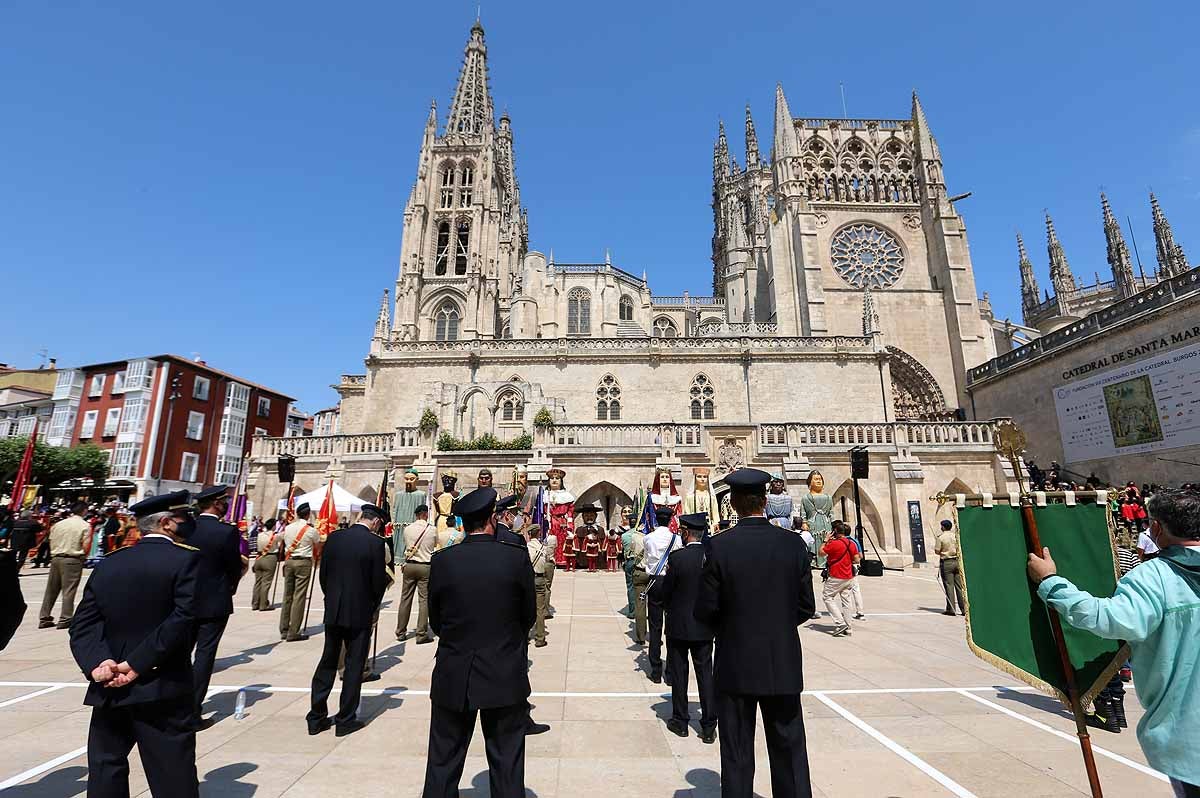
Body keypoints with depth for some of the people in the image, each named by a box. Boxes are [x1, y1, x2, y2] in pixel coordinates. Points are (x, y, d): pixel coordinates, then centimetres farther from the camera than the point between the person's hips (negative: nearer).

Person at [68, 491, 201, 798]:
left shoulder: (107, 565, 7)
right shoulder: (187, 559, -13)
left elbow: (83, 623, 2)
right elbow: (182, 621, -22)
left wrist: (97, 662, -9)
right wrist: (137, 664, -11)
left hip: (110, 690, 6)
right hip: (163, 691, -6)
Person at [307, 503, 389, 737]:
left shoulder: (333, 538, -1)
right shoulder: (376, 543, -14)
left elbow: (323, 575, 5)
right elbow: (379, 581, -10)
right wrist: (372, 609, 8)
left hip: (333, 612, 4)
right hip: (360, 613, -4)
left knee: (327, 662, 18)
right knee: (354, 665, 8)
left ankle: (316, 717, 25)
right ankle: (346, 720, 17)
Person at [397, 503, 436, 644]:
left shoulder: (407, 529, -1)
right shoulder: (432, 530, -7)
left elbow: (404, 543, 15)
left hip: (409, 565, 3)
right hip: (426, 567, -3)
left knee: (405, 599, 11)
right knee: (424, 600, 1)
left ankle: (401, 632, 19)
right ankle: (421, 634, 3)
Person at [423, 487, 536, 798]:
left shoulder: (442, 560, -9)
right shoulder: (518, 557, -13)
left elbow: (435, 620, 2)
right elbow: (529, 615, -2)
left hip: (452, 678, 2)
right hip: (506, 678, -1)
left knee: (444, 764, 19)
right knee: (507, 764, 15)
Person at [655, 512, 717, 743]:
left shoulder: (677, 557, -19)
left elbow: (663, 592, -12)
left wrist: (660, 580, 7)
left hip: (678, 626, -3)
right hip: (705, 628, 3)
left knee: (678, 673, 13)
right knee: (705, 672, 13)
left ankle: (680, 721, 25)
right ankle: (709, 727, 18)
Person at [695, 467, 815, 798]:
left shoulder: (719, 546, -16)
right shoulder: (794, 544, -8)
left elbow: (705, 610, -11)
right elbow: (806, 607, -1)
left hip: (735, 667, -2)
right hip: (784, 666, 2)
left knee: (737, 757, 13)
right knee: (789, 753, 19)